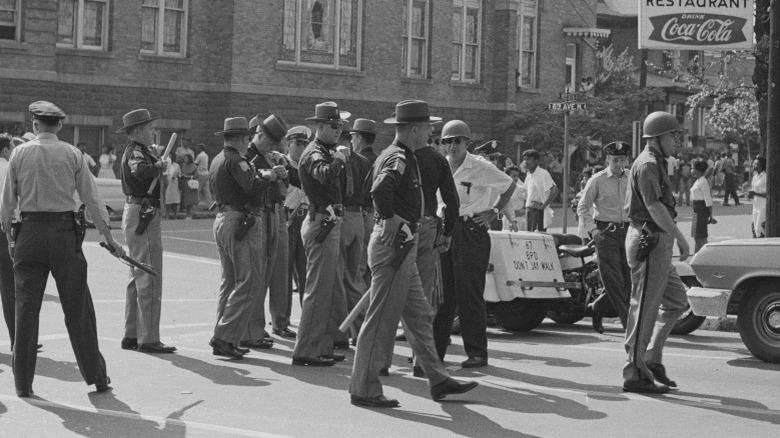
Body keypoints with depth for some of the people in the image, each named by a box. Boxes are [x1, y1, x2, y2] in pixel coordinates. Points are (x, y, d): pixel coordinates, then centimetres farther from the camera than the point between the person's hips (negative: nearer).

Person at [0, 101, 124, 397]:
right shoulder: (72, 155, 0)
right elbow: (92, 199, 1)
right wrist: (109, 238, 7)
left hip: (30, 232, 1)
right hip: (64, 232, -1)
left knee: (26, 307, 6)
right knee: (78, 308, 6)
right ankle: (96, 377, 12)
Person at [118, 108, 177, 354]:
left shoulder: (136, 152, 17)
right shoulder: (136, 152, -14)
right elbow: (140, 171, -35)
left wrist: (159, 163, 11)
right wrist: (159, 165, -19)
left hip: (135, 215, 11)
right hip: (143, 214, -11)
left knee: (138, 278, 17)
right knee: (149, 280, -9)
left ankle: (131, 335, 23)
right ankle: (148, 339, -7)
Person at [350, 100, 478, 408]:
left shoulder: (392, 155, 16)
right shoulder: (399, 158, -16)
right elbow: (380, 190, -36)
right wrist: (391, 221, -25)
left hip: (401, 247, 11)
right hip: (394, 244, -11)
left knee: (420, 317, 14)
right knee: (381, 320, -5)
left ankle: (438, 380, 21)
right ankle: (363, 390, 1)